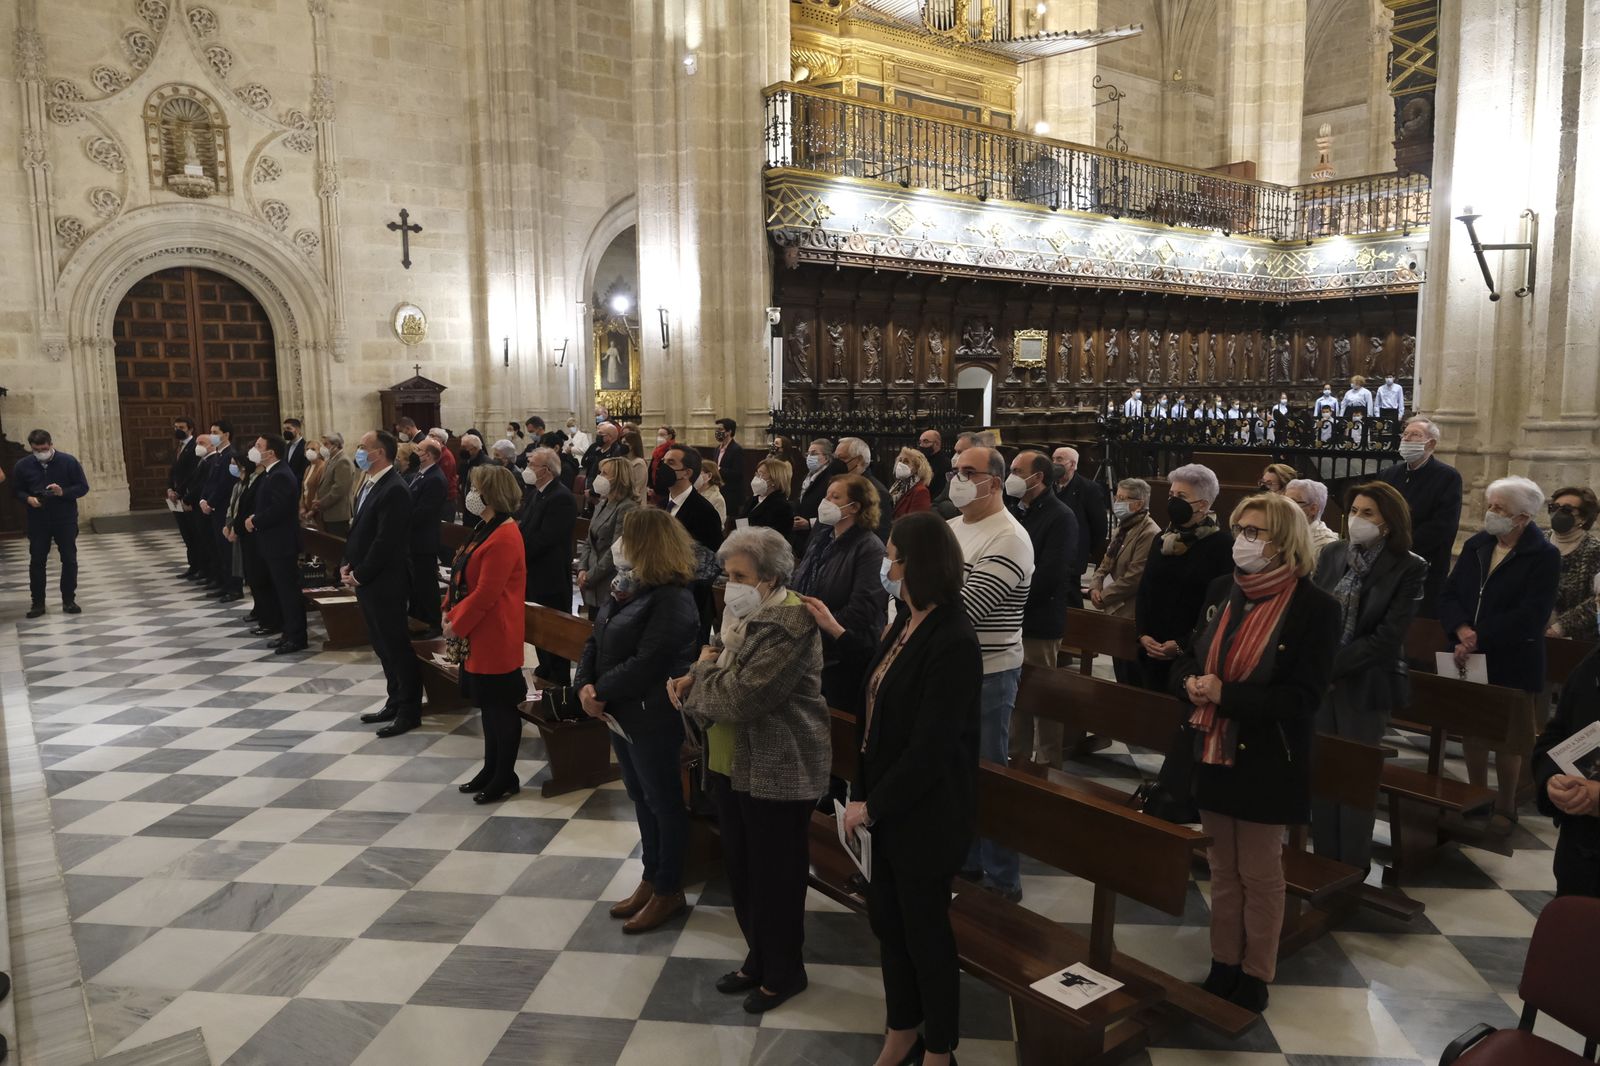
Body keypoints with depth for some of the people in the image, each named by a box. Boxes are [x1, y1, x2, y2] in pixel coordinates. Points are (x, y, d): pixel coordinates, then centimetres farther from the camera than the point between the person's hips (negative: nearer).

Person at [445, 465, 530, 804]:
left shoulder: (503, 538, -21)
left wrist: (457, 624, -13)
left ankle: (506, 778, 15)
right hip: (479, 635, 10)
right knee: (488, 704, 18)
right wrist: (450, 612, 4)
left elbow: (485, 594, -22)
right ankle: (491, 770, 30)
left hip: (495, 637, -10)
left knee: (500, 707, 2)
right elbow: (464, 577, 15)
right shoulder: (486, 528, 11)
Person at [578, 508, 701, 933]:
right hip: (620, 713, 9)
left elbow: (646, 663, -25)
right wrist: (585, 684, -8)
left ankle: (669, 892, 20)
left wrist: (601, 691, -17)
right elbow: (596, 641, 8)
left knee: (662, 801, 5)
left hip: (653, 717, -9)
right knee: (641, 797, 19)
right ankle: (651, 879, 34)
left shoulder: (671, 600, -20)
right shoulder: (625, 589, 8)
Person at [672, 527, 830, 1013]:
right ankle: (758, 958, 38)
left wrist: (702, 673, -9)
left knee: (775, 877, 8)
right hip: (731, 764, 9)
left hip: (777, 772, -9)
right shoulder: (744, 612, 6)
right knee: (740, 869, 19)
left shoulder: (790, 624, -22)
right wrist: (693, 680, -8)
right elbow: (719, 671, 15)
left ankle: (783, 972, 27)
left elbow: (742, 698, -27)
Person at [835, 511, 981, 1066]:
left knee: (924, 928, 10)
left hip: (925, 813, -8)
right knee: (885, 917, 20)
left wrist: (873, 805, -18)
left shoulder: (954, 642, -24)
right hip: (884, 801, 8)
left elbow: (932, 747, -23)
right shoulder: (907, 621, 2)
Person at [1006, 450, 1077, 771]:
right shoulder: (1016, 510, 14)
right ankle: (1018, 756, 28)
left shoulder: (1060, 518, -12)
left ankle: (1046, 765, 14)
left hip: (1037, 621, -8)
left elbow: (1049, 576, -20)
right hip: (1011, 619, 8)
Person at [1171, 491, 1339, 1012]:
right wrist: (1191, 683, -13)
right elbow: (1187, 654, 10)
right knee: (1223, 870, 17)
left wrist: (1226, 695, -25)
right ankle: (1222, 967, 32)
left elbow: (1302, 696, -19)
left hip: (1266, 760, -5)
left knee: (1260, 875, 11)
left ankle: (1255, 978, 28)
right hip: (1214, 751, 5)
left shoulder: (1314, 607, -14)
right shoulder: (1221, 590, 2)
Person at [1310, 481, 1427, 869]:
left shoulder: (1409, 568, -8)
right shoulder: (1332, 554, 6)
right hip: (1320, 680, 4)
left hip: (1364, 685, -4)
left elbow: (1387, 637, -13)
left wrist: (1332, 666, -16)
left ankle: (1352, 874, 21)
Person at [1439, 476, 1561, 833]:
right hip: (1469, 659, 5)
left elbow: (1531, 615, -19)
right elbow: (1449, 595, 2)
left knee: (1508, 738, 9)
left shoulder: (1545, 556, -10)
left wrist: (1479, 639, -21)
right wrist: (1462, 631, -17)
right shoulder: (1475, 545, 6)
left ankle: (1505, 807, 26)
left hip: (1512, 664, -5)